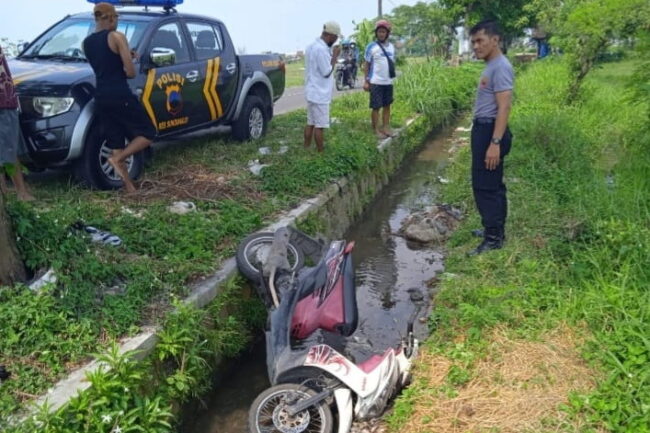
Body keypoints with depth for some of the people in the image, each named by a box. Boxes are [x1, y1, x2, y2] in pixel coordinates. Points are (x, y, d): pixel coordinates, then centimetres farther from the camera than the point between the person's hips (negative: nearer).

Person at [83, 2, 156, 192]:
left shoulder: (87, 42, 13)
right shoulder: (117, 37, -6)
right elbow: (131, 72, -11)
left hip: (101, 97, 7)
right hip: (120, 95, -7)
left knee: (116, 144, 10)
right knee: (148, 133, 4)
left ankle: (129, 188, 9)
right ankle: (117, 159, -11)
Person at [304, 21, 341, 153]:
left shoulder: (312, 46, 11)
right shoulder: (322, 49, -20)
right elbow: (327, 72, -17)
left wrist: (331, 54, 10)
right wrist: (335, 56, -8)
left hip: (312, 92, 10)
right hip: (320, 94, -10)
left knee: (311, 123, 14)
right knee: (319, 125, -2)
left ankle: (306, 150, 19)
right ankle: (320, 152, 5)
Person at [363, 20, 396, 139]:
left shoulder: (391, 47, 9)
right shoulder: (371, 47, -6)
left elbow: (392, 63, 16)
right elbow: (366, 65, -4)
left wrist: (392, 76, 10)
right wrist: (366, 81, -8)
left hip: (388, 82, 5)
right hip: (376, 83, -5)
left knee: (387, 106, 10)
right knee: (376, 107, 0)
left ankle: (386, 127, 19)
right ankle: (376, 130, 8)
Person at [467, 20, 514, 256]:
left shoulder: (500, 67, -17)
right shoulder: (491, 66, 15)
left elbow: (504, 107, -23)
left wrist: (495, 142, -29)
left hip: (490, 131, -11)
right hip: (484, 130, 11)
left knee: (485, 186, -7)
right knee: (492, 184, 17)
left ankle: (493, 238, 0)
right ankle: (495, 229, 28)